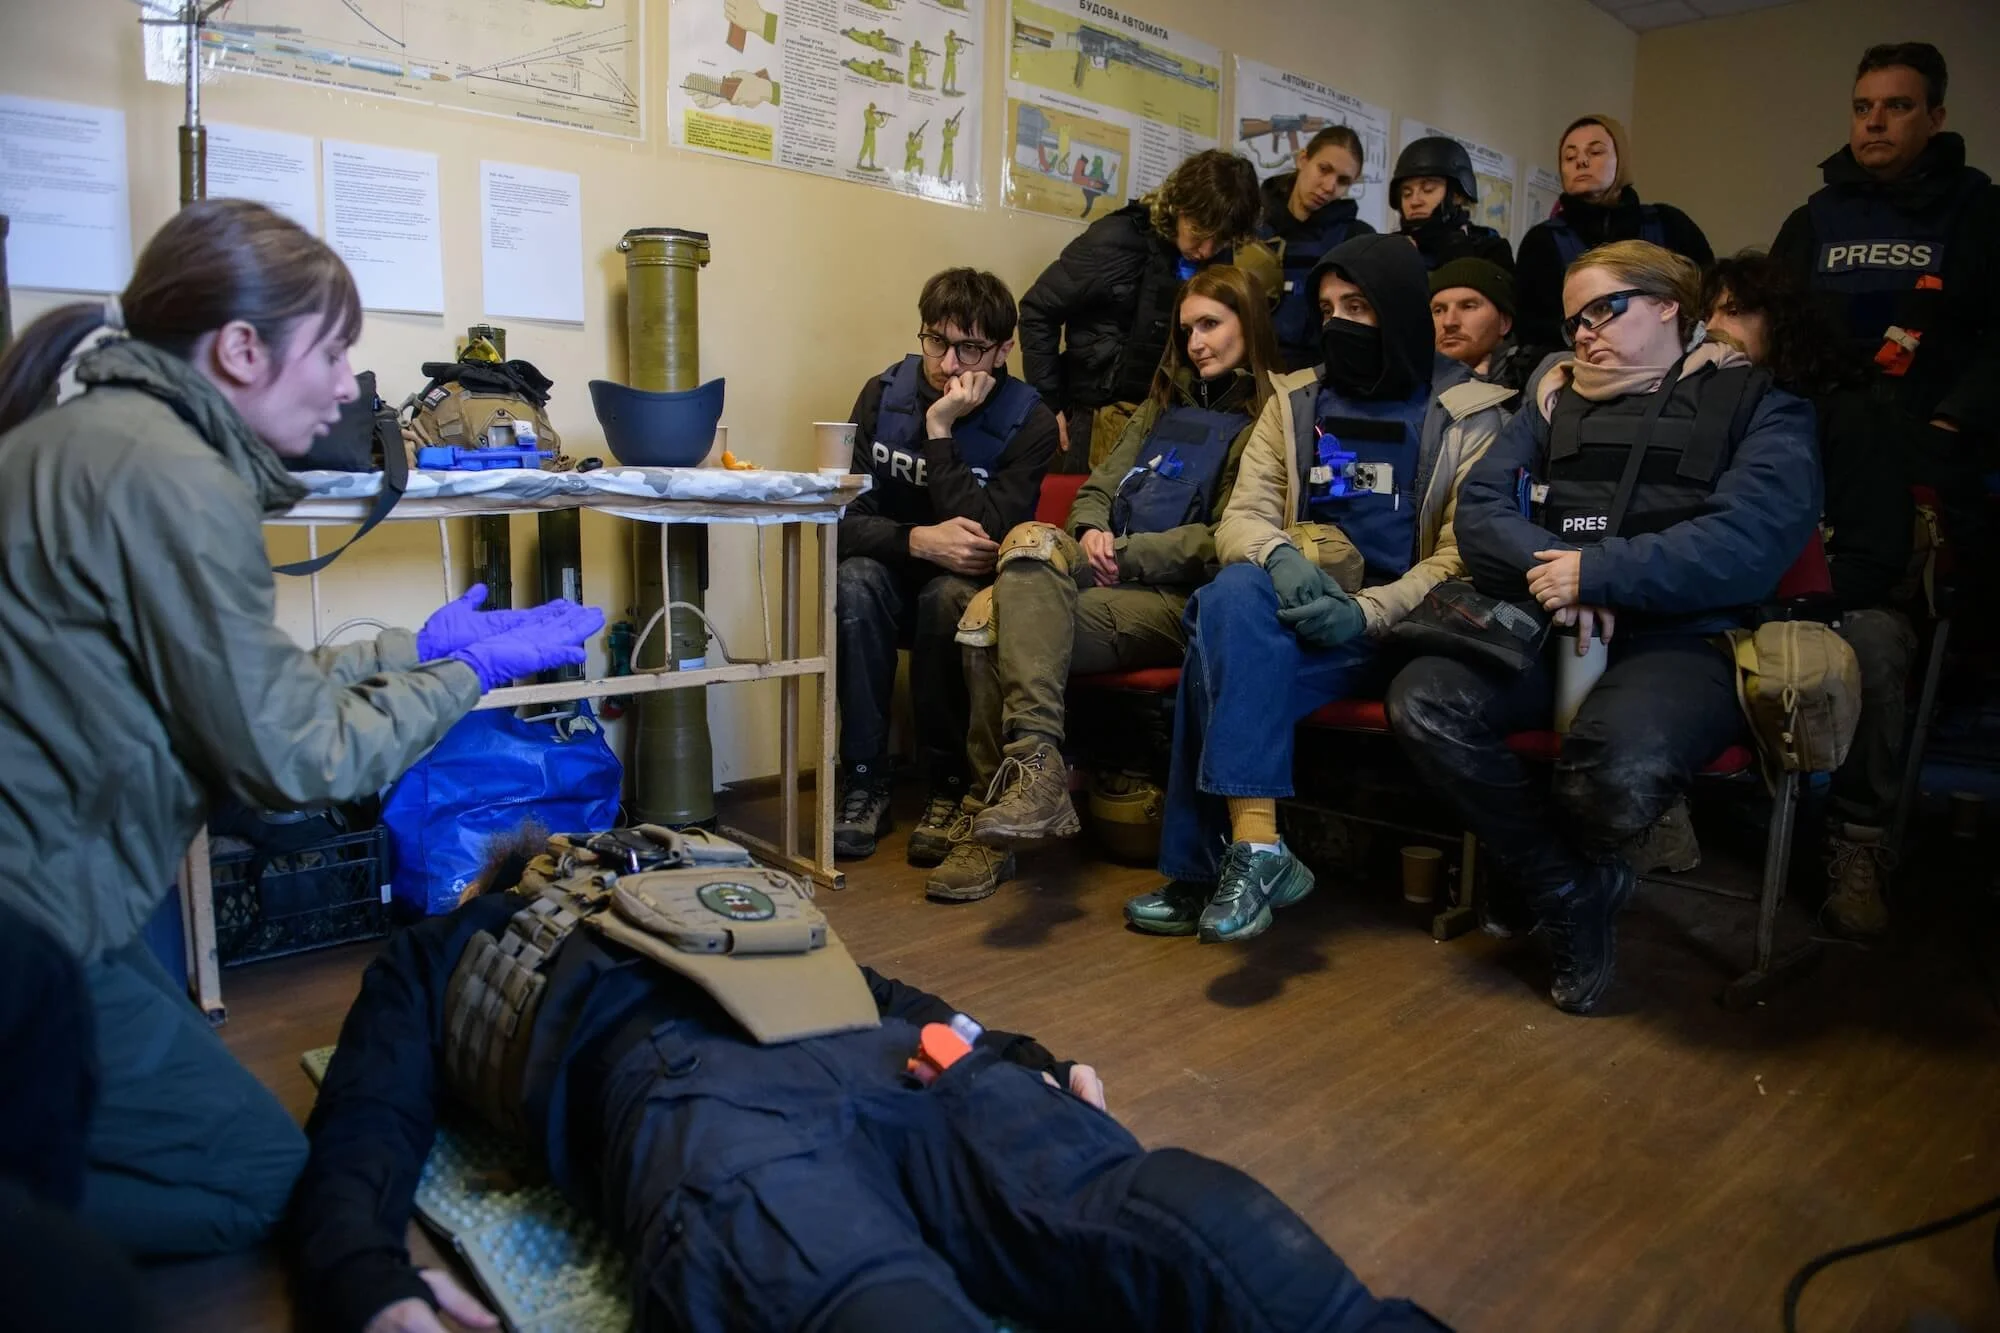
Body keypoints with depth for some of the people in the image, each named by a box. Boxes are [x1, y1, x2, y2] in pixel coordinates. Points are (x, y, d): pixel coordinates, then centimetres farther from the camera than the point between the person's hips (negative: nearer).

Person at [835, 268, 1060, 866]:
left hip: (973, 590, -2)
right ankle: (864, 783, -20)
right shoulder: (883, 395, -2)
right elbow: (842, 519, -10)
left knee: (948, 595, -36)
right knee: (854, 582, -30)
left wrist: (941, 430, -23)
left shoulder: (1029, 423, -11)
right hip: (896, 580, 3)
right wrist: (918, 541, -29)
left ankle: (951, 789, -19)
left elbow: (985, 536, -23)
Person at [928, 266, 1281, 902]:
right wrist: (1091, 532, 0)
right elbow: (1098, 486, 23)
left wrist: (1127, 553, -10)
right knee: (988, 616, -26)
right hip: (1108, 573, 6)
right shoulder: (1166, 401, 27)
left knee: (1008, 621, -29)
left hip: (1174, 602, -6)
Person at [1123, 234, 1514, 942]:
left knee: (1226, 658, -31)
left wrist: (1369, 612, -20)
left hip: (1393, 622, -3)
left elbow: (1463, 556, -3)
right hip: (1296, 607, 3)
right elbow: (1241, 517, 9)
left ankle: (1203, 868, -23)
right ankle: (1256, 848, -38)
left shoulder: (1468, 415, 7)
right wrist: (1280, 556, -16)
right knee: (1235, 591, -34)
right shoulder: (1294, 400, 18)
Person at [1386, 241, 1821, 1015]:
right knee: (1423, 703, -25)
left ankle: (1539, 863, 3)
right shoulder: (1556, 400, 21)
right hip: (1546, 626, 4)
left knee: (1623, 762, -36)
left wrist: (1598, 571, -15)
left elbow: (1752, 538, -9)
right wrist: (1554, 576, -12)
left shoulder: (1756, 403, 10)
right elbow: (1480, 510, 7)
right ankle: (1575, 893, -5)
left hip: (1681, 638, -4)